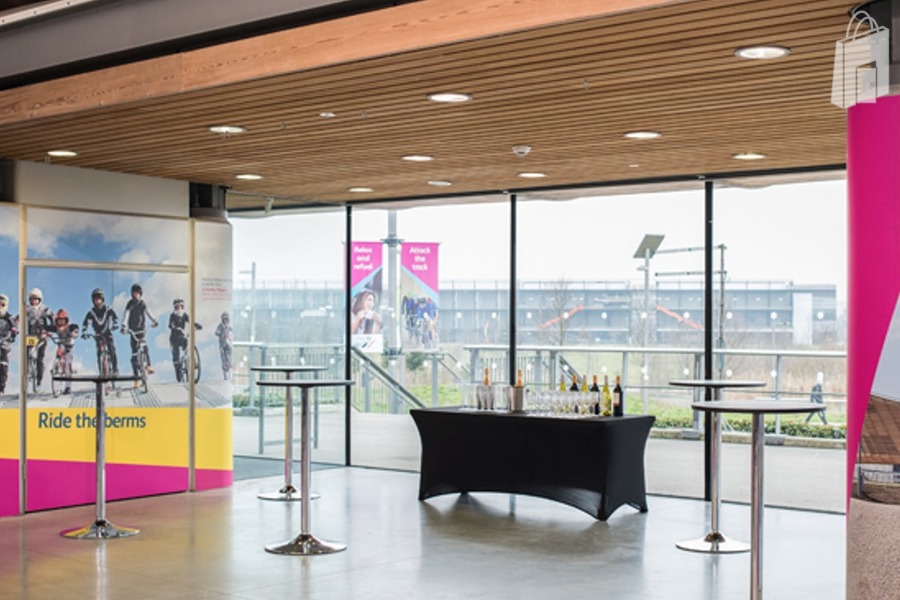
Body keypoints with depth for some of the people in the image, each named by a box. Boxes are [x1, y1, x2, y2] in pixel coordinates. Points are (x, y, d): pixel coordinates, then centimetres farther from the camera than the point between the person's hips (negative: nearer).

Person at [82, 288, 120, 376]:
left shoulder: (108, 310, -10)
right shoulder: (91, 312, -10)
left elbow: (115, 317, -21)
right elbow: (85, 323, -18)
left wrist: (115, 324, -41)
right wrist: (83, 332, -32)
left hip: (108, 333, 0)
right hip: (98, 335, 0)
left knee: (112, 350, -14)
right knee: (99, 352, -12)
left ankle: (115, 369, -7)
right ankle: (102, 371, -9)